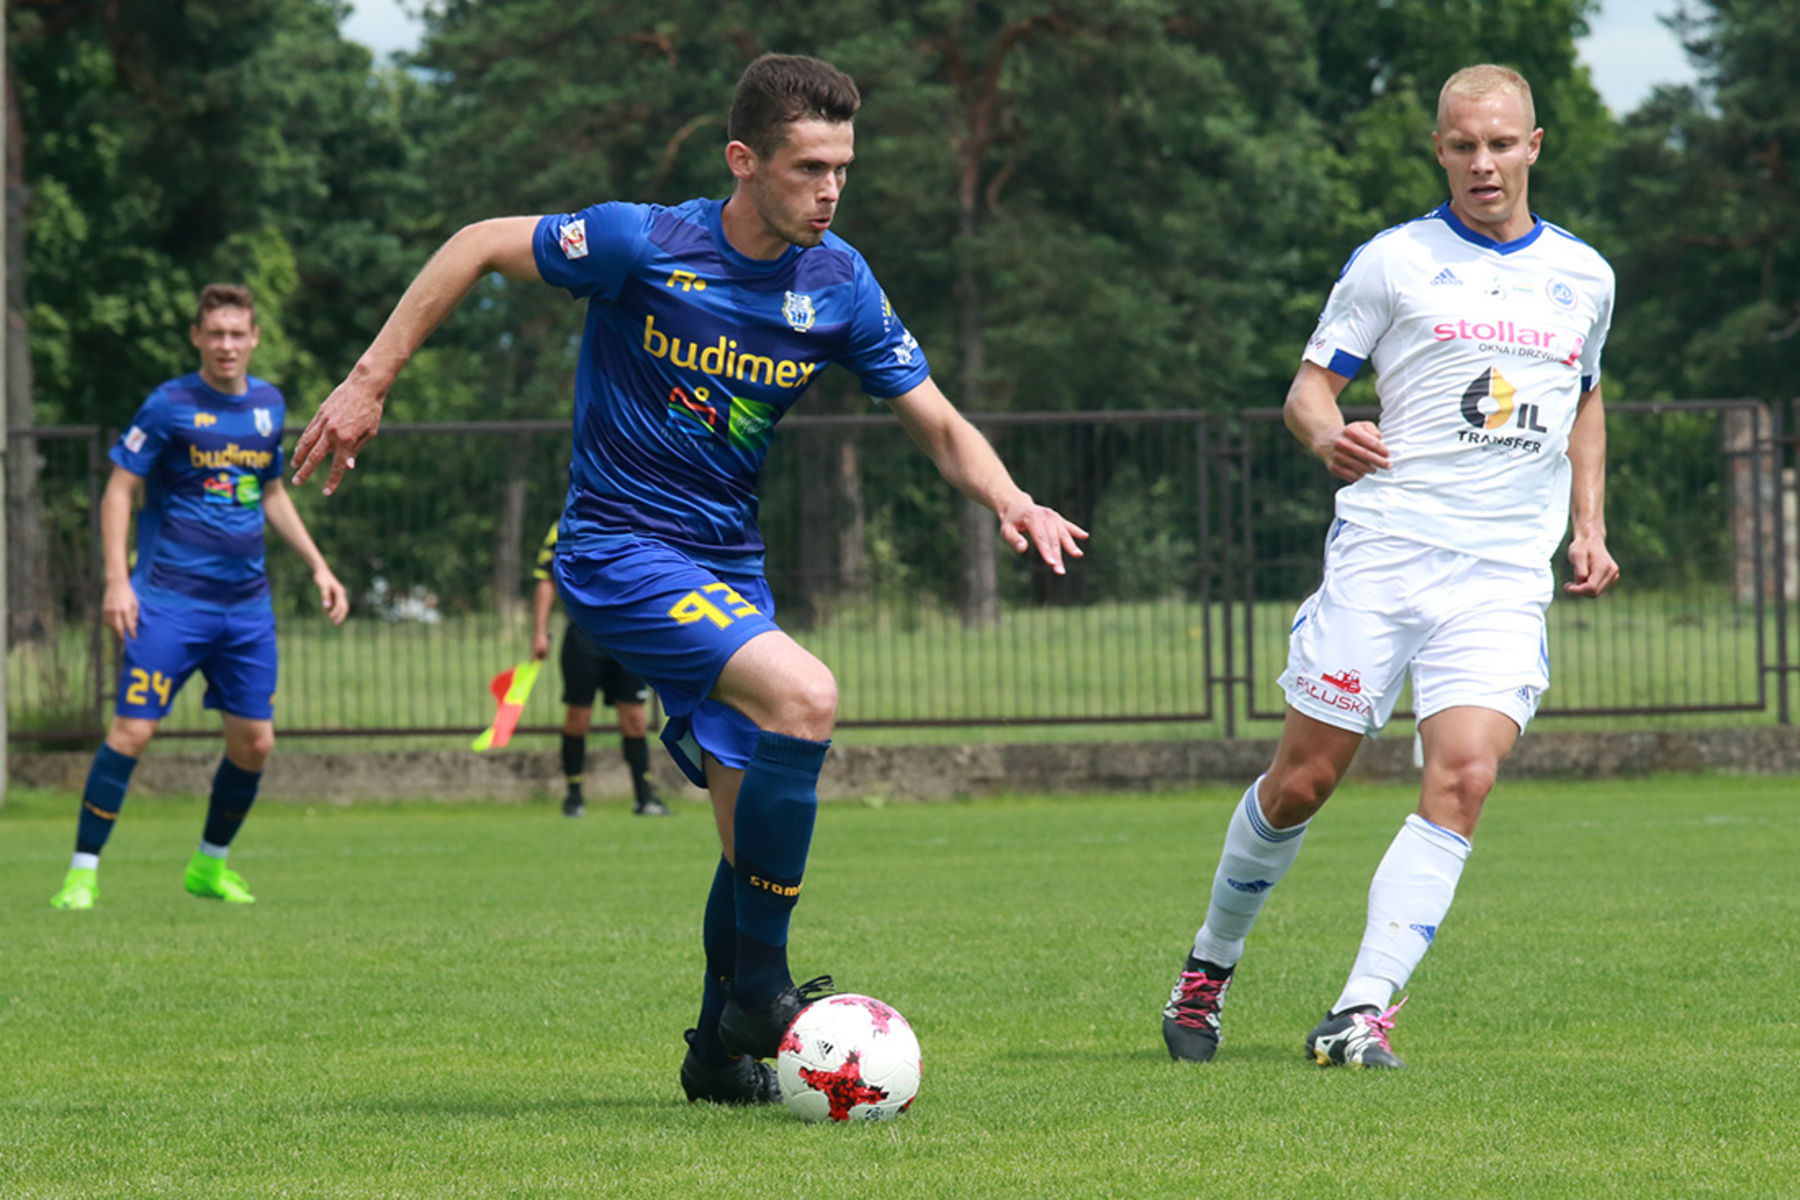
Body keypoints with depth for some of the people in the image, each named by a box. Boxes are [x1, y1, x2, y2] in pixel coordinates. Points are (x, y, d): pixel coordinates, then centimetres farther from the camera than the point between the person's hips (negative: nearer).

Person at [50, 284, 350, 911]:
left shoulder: (269, 405, 10)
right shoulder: (170, 405, -7)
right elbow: (119, 490, -5)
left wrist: (318, 566, 19)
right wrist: (117, 581, -15)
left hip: (246, 604, 5)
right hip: (172, 598, -5)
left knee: (255, 741, 4)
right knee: (132, 729, -13)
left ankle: (210, 865, 23)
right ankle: (83, 871, -6)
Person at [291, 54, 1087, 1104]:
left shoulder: (841, 288, -2)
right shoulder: (646, 245, -17)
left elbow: (939, 424, 4)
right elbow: (480, 247, -5)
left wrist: (1009, 499, -17)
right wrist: (370, 384, -6)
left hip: (728, 565, 6)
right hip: (618, 549, -6)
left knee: (761, 821, 6)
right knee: (805, 698, -27)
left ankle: (723, 1049, 26)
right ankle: (757, 988, -16)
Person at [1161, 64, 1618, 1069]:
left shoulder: (1583, 278, 15)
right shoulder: (1393, 262, 4)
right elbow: (1309, 386, 4)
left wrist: (1589, 527, 18)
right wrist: (1327, 435, -19)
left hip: (1507, 577, 2)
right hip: (1384, 551, -2)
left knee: (1464, 776, -17)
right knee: (1304, 779, -1)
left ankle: (1361, 1014, -19)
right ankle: (1211, 965, 23)